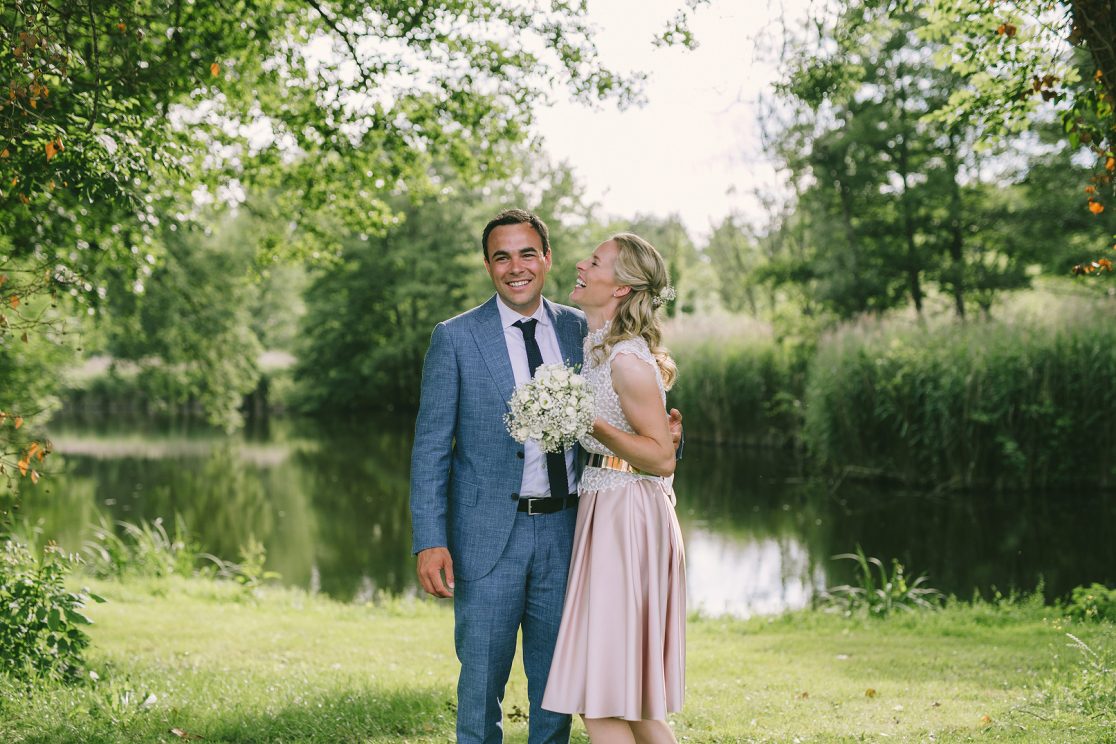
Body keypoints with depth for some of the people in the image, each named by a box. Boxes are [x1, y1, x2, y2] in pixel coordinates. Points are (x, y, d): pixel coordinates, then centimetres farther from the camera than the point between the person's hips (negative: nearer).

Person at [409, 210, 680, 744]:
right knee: (482, 676, 3)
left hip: (564, 527, 3)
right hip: (490, 532, -3)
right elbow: (430, 447, -3)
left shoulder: (577, 329, 8)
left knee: (556, 674, 12)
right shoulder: (455, 338, -2)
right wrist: (429, 541, -11)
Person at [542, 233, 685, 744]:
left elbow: (662, 458, -18)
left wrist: (592, 424, -27)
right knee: (631, 701, 14)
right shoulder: (598, 346, 12)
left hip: (626, 519, -10)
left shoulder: (628, 360, -17)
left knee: (600, 703, -7)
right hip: (602, 511, 10)